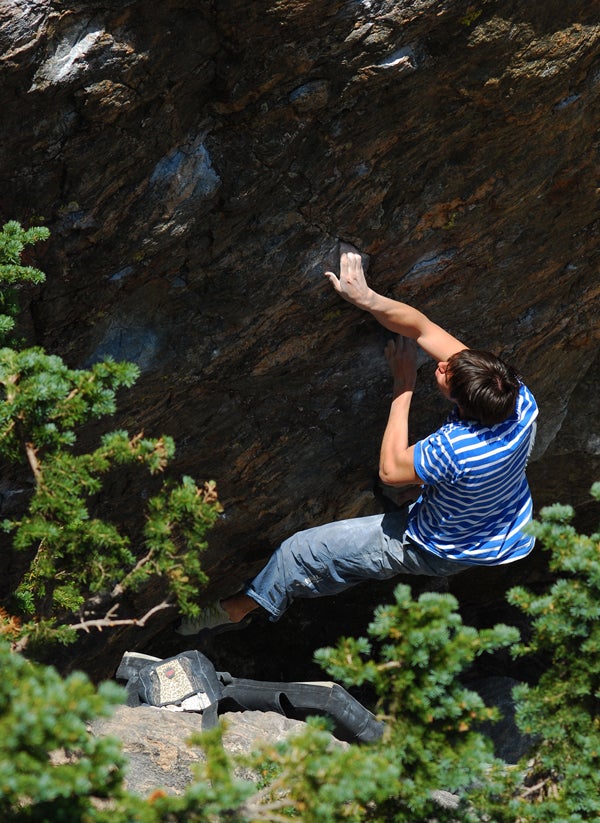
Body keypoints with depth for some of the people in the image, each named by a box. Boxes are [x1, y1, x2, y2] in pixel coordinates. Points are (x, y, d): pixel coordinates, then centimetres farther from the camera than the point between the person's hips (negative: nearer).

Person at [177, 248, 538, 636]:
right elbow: (422, 328, -20)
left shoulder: (454, 450, -44)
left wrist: (403, 387, -19)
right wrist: (367, 297, -26)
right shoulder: (518, 395, -26)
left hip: (443, 552, -5)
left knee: (304, 551, 8)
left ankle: (240, 607, 32)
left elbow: (391, 470, -21)